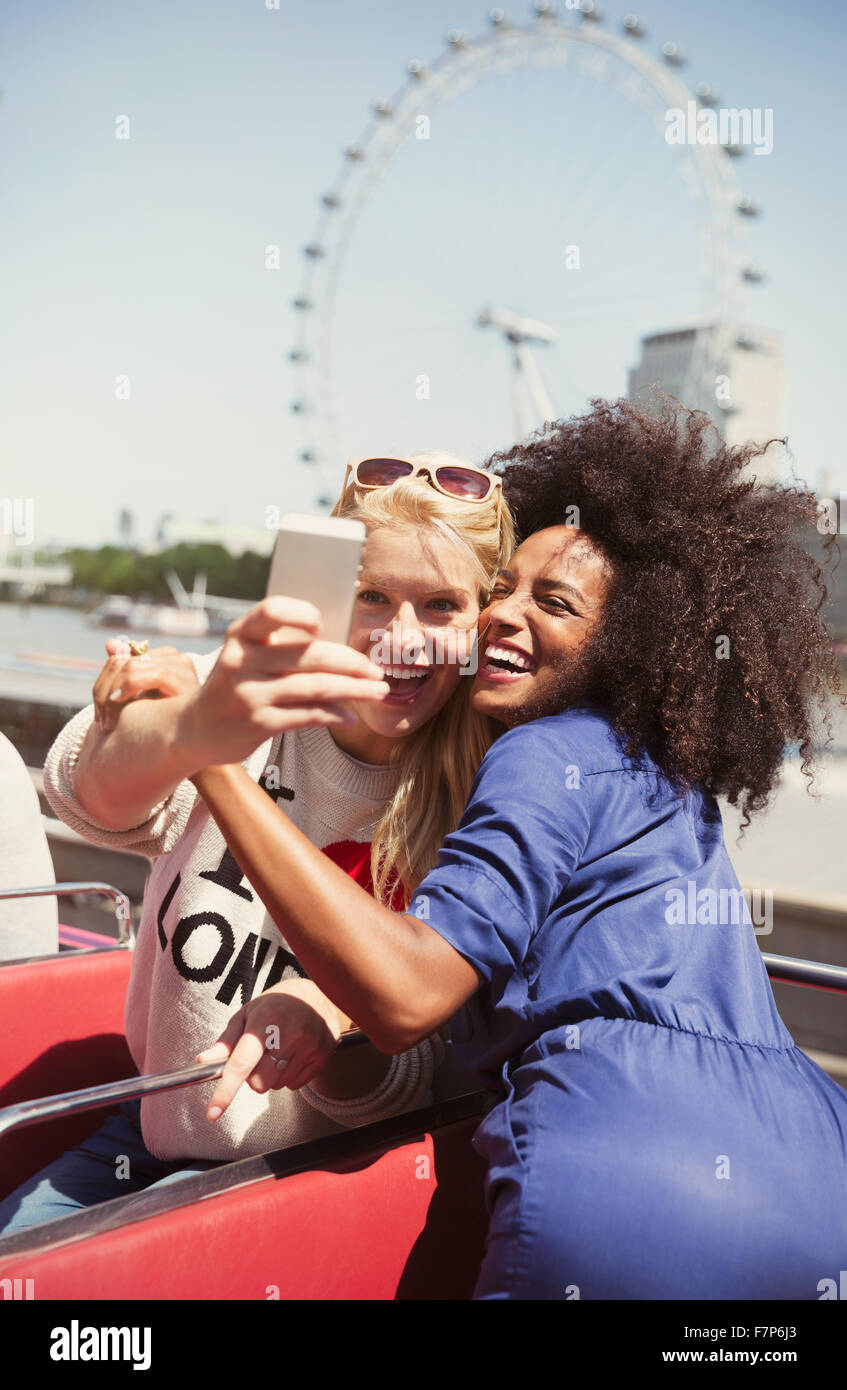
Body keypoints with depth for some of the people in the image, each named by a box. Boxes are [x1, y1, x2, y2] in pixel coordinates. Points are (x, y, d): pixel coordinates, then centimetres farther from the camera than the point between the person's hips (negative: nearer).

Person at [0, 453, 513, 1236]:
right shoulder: (254, 706, -12)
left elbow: (423, 1087, -14)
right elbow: (91, 796, -33)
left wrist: (326, 1032, -37)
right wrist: (188, 731, -56)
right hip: (154, 1124, 3)